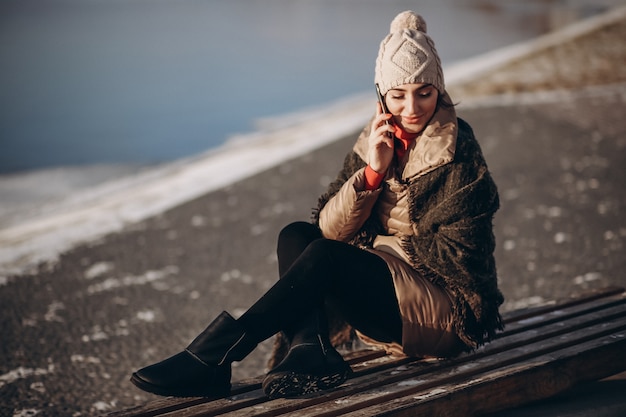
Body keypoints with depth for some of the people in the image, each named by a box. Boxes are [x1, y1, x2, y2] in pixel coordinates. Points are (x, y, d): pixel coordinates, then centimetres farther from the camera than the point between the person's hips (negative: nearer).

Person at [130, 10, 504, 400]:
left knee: (326, 255, -27)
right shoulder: (376, 142, 5)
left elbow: (454, 255, -13)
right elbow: (330, 228, -4)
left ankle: (214, 357, -29)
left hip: (450, 312, -7)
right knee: (297, 235, -9)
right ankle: (308, 351, -30)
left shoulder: (460, 154, -11)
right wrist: (372, 171, -17)